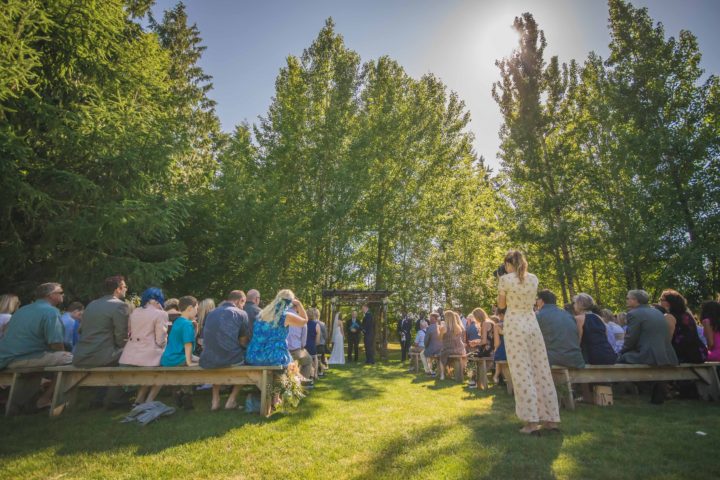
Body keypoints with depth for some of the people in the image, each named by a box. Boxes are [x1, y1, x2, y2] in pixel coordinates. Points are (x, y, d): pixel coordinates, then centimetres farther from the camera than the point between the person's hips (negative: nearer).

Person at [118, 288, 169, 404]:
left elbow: (128, 333, 17)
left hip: (127, 358, 7)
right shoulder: (160, 314, -7)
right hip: (148, 357, -6)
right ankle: (148, 402, 12)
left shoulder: (134, 312, 12)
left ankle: (139, 400, 25)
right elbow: (160, 341, -8)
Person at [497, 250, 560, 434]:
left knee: (522, 372, -2)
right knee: (541, 369, 9)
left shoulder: (505, 279, -8)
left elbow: (501, 304, 1)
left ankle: (532, 422, 0)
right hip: (532, 324, 5)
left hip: (514, 325, -5)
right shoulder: (533, 278, 6)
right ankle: (551, 419, 16)